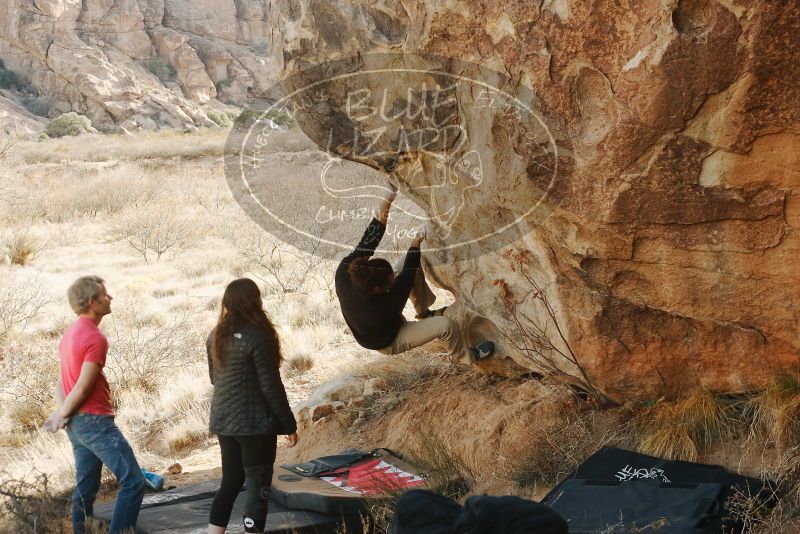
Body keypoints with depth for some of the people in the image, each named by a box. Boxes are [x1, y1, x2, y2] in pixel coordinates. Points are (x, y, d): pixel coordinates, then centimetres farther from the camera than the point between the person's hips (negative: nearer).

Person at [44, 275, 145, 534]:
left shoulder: (70, 333, 13)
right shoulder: (96, 338, -16)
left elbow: (62, 380, 13)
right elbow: (82, 389, -16)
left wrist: (61, 413, 3)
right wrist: (61, 416, -4)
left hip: (77, 423, 10)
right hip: (95, 421, -10)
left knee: (86, 488, 13)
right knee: (133, 481, -9)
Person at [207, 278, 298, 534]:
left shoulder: (216, 335, 6)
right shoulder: (257, 336, -16)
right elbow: (271, 386, -14)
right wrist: (289, 424, -7)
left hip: (223, 421, 7)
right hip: (254, 423, -7)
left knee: (230, 482, 17)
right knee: (258, 487, 1)